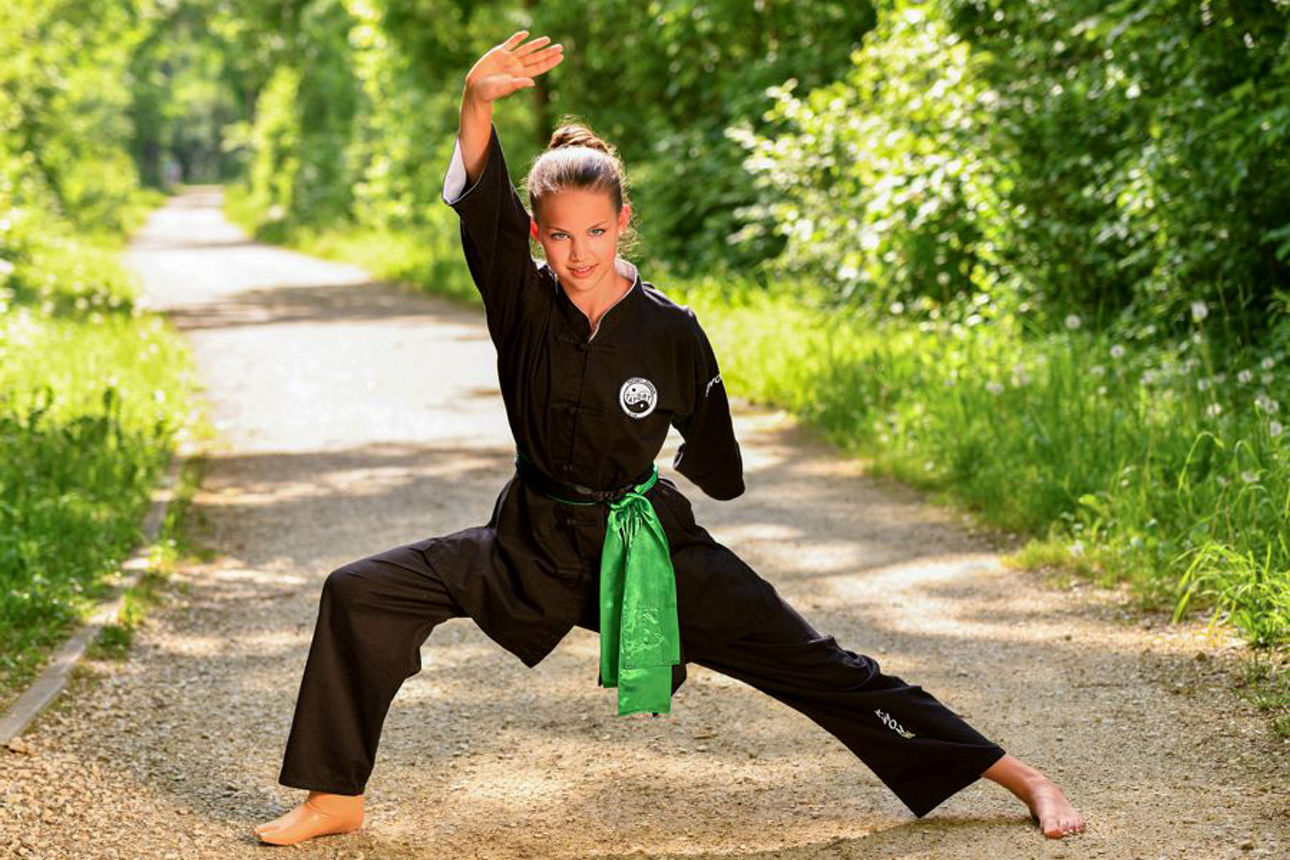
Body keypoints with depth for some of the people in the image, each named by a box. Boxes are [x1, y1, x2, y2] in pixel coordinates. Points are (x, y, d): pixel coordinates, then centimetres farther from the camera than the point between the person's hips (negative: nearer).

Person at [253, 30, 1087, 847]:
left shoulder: (671, 332, -13)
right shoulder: (524, 302, -9)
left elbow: (720, 474, 1)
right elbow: (479, 204, -31)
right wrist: (479, 102, -45)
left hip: (647, 542, -2)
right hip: (534, 543, 2)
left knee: (811, 662, -5)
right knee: (360, 595, -11)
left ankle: (1021, 776, 1)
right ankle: (337, 799, 4)